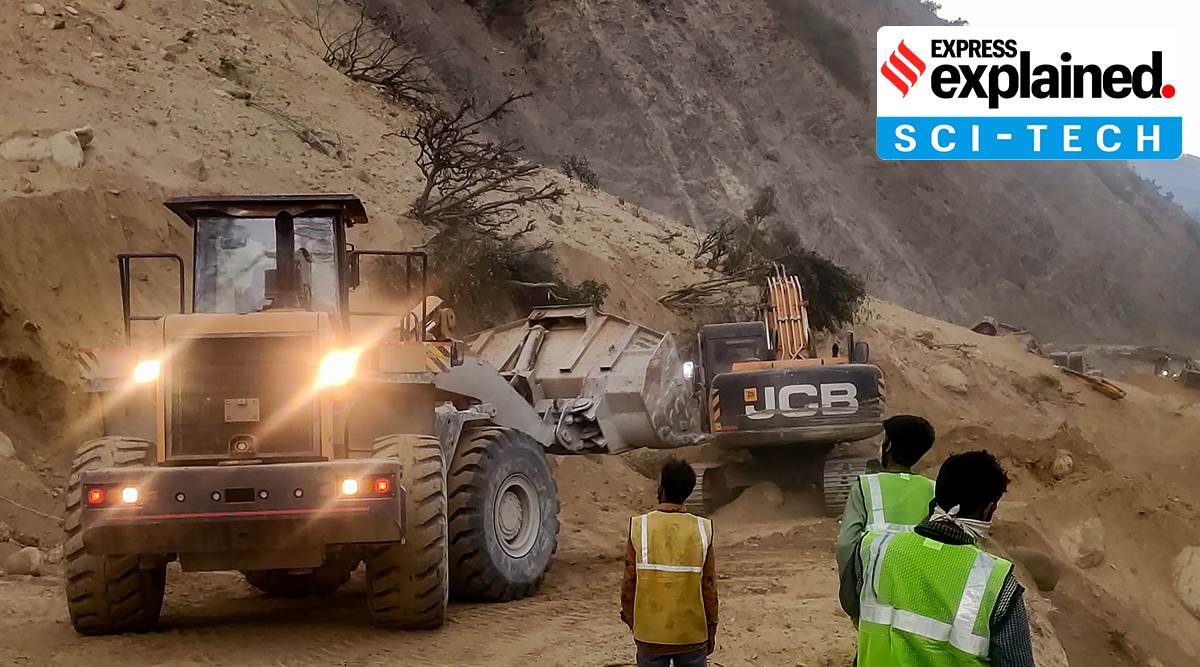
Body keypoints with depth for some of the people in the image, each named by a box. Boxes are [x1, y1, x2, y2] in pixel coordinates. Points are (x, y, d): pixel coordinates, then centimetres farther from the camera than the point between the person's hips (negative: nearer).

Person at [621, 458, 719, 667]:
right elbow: (709, 587, -2)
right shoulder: (701, 531, -7)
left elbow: (629, 582, -3)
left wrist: (630, 618, 13)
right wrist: (711, 631, 10)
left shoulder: (639, 528, -9)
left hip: (650, 635, 0)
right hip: (692, 635, 0)